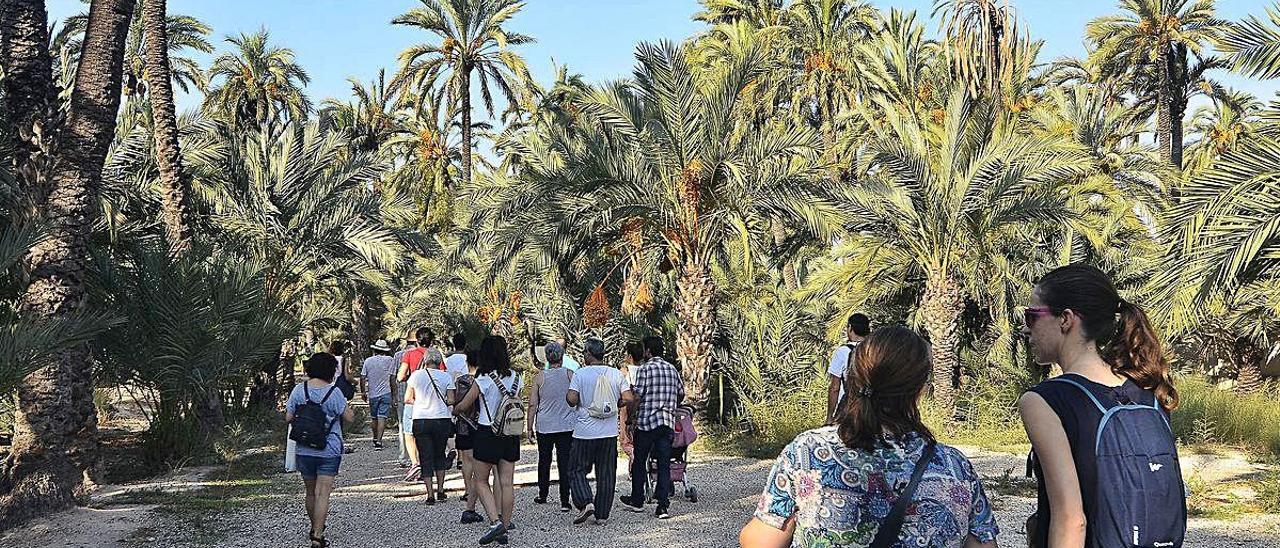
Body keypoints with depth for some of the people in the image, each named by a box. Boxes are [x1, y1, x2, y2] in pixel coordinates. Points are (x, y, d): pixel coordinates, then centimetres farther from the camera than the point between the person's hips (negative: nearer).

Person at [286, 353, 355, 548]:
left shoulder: (299, 390, -4)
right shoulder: (333, 392, -11)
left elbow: (288, 418, -1)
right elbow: (349, 418, -6)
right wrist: (347, 405, 12)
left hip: (304, 450, 3)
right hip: (329, 451, -3)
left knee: (311, 492, 18)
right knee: (323, 494, -3)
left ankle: (315, 528, 35)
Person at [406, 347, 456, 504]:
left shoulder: (416, 375, -1)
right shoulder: (446, 376, -2)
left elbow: (407, 399, 2)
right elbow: (450, 400, -5)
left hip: (421, 421, -1)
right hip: (442, 420, 1)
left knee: (426, 457, 4)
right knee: (439, 455, 18)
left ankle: (430, 495, 0)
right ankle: (440, 491, 17)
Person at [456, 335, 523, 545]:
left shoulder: (483, 380, -13)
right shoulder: (515, 378, 3)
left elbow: (464, 406, -1)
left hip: (487, 434, -5)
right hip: (511, 434, 5)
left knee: (480, 481, 8)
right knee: (506, 483, 7)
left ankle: (495, 522, -8)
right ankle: (503, 530, 12)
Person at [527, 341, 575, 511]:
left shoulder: (539, 377, -3)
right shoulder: (570, 375, -2)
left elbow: (532, 405, -2)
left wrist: (530, 427, 5)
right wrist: (579, 423, 14)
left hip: (544, 427, 0)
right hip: (567, 426, 0)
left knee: (544, 462, 17)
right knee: (565, 463, -1)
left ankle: (542, 496, 29)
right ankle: (565, 502, -3)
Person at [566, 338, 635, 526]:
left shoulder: (580, 374, -7)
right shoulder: (616, 374, 2)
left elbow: (572, 399, -16)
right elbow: (628, 399, -4)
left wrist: (568, 393, 6)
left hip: (584, 432, -3)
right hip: (610, 433, 3)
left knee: (578, 471, 9)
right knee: (606, 474, 10)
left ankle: (586, 502, -11)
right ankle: (602, 515, 11)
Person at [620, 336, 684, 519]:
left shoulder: (645, 369, -8)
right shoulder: (672, 369, 9)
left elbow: (637, 397, -12)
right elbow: (681, 394, 17)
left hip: (646, 422, -4)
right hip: (668, 422, 4)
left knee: (639, 462, 12)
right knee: (664, 464, 3)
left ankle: (637, 501, 24)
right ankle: (664, 506, -5)